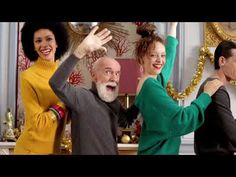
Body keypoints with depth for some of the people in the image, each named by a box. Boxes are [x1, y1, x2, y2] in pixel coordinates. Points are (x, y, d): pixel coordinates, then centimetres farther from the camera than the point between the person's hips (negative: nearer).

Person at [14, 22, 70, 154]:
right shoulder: (28, 76, -16)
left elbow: (65, 117, 9)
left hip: (54, 148, 6)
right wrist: (62, 105, -17)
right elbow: (38, 123, -21)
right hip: (32, 149, -6)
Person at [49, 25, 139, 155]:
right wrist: (81, 51, -44)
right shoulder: (83, 97, -19)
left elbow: (125, 121, 23)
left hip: (112, 152, 8)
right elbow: (56, 83, -36)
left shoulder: (114, 103, 4)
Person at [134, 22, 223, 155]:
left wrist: (174, 25, 29)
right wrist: (206, 94, -14)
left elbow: (169, 51, 22)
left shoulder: (156, 80, 4)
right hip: (158, 151, -9)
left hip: (159, 149, 9)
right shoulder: (150, 86, -21)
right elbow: (181, 119, -24)